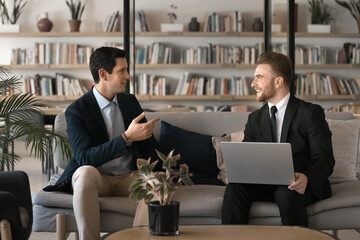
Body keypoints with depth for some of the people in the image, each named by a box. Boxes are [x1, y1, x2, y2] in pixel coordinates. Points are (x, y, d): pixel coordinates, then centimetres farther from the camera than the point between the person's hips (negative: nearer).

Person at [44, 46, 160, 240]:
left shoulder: (130, 102, 9)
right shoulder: (76, 111, -9)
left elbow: (148, 142, 14)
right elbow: (84, 158, -21)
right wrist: (127, 137, -31)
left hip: (128, 177, 4)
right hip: (96, 178, -3)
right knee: (86, 172, -39)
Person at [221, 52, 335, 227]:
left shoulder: (311, 113, -3)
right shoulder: (255, 119, 13)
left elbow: (325, 160, -10)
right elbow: (244, 158, 9)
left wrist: (306, 178, -31)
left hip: (305, 185, -4)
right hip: (267, 185, 4)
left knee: (286, 194, -36)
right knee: (235, 188, -24)